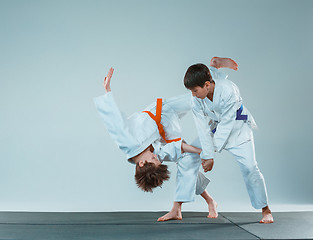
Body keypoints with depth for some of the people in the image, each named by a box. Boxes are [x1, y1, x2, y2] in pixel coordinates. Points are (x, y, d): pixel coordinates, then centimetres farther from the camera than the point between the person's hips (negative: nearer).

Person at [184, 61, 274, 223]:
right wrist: (207, 156, -20)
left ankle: (265, 209, 5)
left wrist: (211, 154, -25)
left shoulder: (228, 91, -33)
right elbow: (203, 128, -17)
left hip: (236, 129, -4)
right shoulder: (196, 99, -19)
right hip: (214, 129, 4)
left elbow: (226, 124, -28)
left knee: (249, 167, -15)